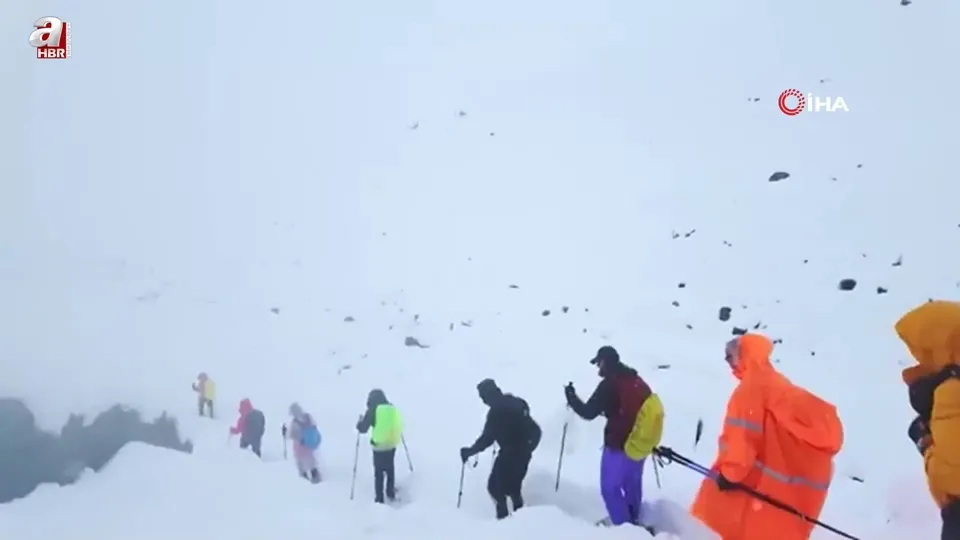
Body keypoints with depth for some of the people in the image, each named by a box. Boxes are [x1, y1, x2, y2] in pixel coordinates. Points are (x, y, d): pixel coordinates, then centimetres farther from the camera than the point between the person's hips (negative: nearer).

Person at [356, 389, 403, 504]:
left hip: (379, 446, -4)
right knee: (390, 469, 22)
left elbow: (363, 429, -9)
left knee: (379, 472, 6)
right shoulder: (392, 408, 1)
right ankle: (391, 494, 32)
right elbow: (399, 425, 12)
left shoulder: (372, 410, -11)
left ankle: (379, 498, 10)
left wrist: (360, 423, 11)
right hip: (392, 444, 4)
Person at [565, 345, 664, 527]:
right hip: (640, 444, 8)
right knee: (632, 484, 23)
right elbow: (648, 409, 15)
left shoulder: (610, 383, -17)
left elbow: (588, 413, -15)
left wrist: (571, 397, 0)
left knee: (610, 488, 4)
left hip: (618, 445, -8)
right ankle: (633, 521, 38)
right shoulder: (638, 381, 5)